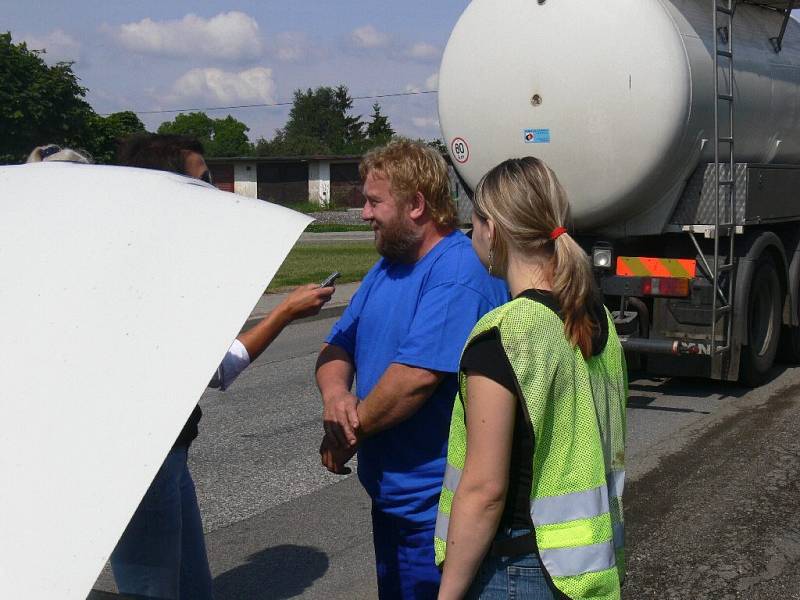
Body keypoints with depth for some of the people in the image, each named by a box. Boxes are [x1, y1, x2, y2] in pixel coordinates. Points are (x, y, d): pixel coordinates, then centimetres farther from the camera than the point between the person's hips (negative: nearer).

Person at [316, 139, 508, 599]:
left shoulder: (458, 273, -21)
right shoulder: (388, 266, 11)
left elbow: (417, 375, -28)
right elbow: (338, 347, 11)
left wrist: (350, 434, -15)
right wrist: (335, 393, -12)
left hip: (435, 508, -9)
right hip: (390, 493, 9)